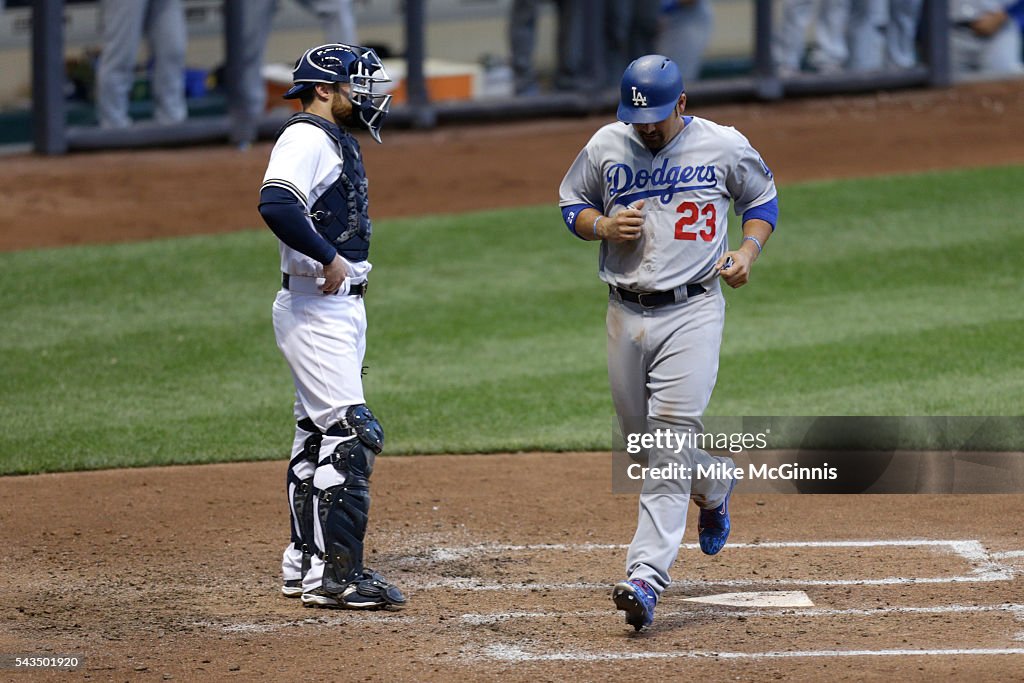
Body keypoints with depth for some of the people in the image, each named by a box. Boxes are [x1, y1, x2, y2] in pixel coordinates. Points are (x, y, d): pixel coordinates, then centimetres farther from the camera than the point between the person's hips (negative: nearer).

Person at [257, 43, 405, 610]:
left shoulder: (337, 142, 19)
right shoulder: (306, 138, -13)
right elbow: (276, 205, -29)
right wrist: (330, 257, -24)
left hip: (339, 304, 11)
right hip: (315, 306, -11)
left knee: (317, 435, 14)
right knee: (350, 434, -14)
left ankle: (305, 565, 20)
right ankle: (333, 573, -14)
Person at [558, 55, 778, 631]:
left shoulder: (724, 147, -2)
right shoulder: (606, 147, 2)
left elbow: (763, 198, 14)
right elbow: (572, 205, 14)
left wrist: (750, 248, -5)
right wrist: (605, 226, -8)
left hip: (692, 310, -4)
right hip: (627, 315, 4)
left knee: (674, 436, -16)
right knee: (645, 439, 12)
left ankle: (646, 578, -20)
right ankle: (715, 487, 47)